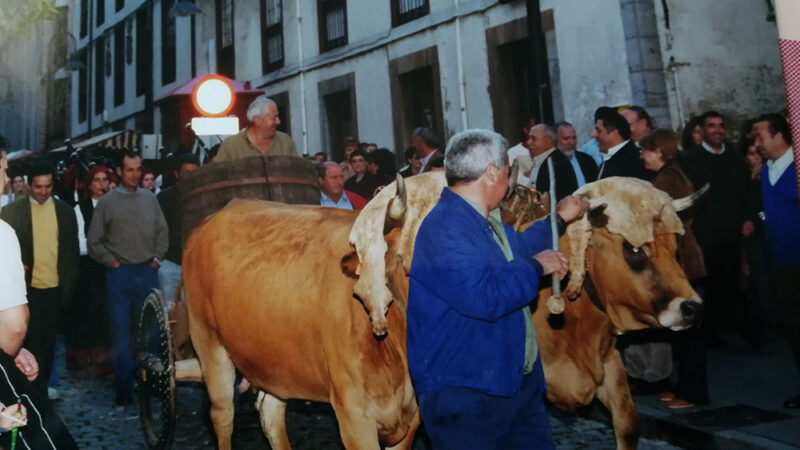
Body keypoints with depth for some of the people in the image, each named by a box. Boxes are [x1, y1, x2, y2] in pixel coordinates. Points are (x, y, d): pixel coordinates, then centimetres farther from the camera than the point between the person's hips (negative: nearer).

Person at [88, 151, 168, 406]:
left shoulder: (149, 199, 7)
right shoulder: (107, 202, 0)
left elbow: (162, 232, 11)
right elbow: (95, 241, 4)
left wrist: (157, 258, 2)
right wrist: (111, 261, -3)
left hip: (148, 272, 2)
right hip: (120, 273, -2)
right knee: (121, 332, 2)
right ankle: (123, 386, 10)